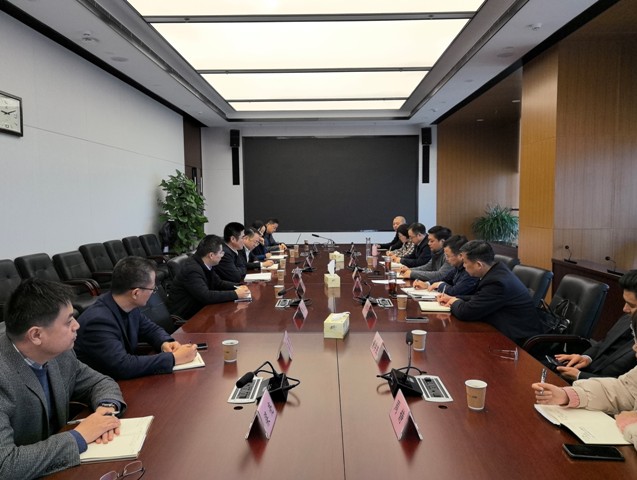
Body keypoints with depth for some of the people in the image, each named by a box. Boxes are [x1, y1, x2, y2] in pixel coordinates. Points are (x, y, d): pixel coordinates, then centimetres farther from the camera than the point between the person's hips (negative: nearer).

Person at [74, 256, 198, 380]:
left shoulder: (130, 307, -5)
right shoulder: (99, 321, -27)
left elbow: (151, 328, 11)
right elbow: (122, 366, -33)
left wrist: (165, 343, -10)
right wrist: (174, 358, -28)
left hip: (122, 380, 7)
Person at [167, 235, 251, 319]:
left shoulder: (206, 264, -2)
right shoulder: (192, 269, -26)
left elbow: (218, 283, 10)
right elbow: (206, 296, -32)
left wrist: (236, 287, -7)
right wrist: (236, 294, -28)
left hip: (198, 307, 8)